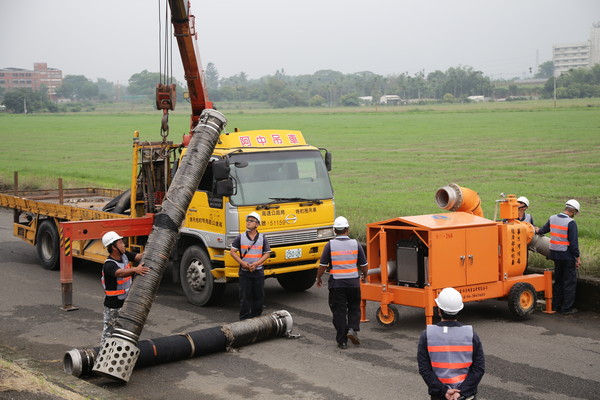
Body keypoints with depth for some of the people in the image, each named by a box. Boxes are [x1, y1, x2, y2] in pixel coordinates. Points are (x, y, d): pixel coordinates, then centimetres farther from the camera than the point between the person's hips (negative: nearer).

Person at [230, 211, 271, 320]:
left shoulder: (262, 238, 4)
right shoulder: (240, 238, 2)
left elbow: (267, 253, 2)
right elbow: (233, 252, 1)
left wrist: (256, 263, -12)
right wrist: (243, 263, -12)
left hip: (258, 271, 1)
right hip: (244, 271, -1)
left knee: (259, 295, 6)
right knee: (245, 296, 1)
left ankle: (256, 317, 18)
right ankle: (244, 318, 9)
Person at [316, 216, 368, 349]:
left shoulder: (330, 245, -6)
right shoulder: (355, 244, -1)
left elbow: (323, 265, -4)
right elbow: (363, 264, 6)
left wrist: (318, 278, 12)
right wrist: (365, 276, 26)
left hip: (336, 283, -1)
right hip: (353, 282, 1)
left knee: (339, 311, 5)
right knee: (354, 308, 19)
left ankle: (342, 341, 7)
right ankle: (352, 329, -3)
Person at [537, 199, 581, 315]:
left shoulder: (552, 219, 4)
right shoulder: (571, 222, -16)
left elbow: (544, 229, 23)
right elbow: (573, 242, -18)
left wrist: (538, 231, 46)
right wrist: (578, 257, -11)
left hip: (555, 254, 7)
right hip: (567, 255, -7)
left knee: (558, 281, 19)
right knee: (570, 282, 4)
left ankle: (555, 305, 23)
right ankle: (567, 308, 6)